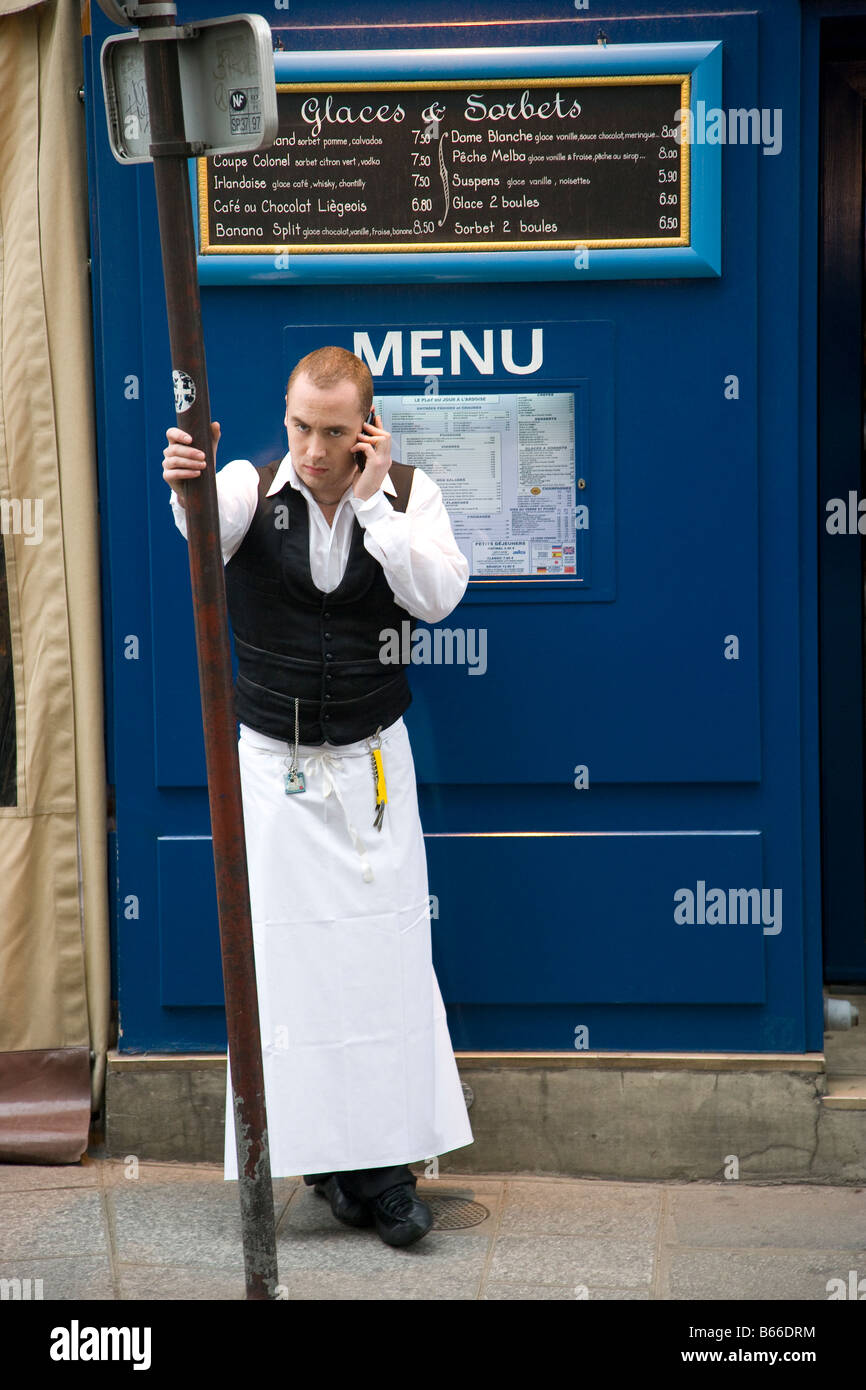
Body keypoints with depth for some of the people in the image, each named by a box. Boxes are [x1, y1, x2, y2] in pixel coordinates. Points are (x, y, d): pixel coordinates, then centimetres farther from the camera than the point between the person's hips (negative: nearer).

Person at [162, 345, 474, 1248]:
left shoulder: (409, 494, -1)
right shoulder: (252, 487, -5)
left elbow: (438, 597, -15)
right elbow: (207, 526, -29)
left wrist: (371, 501, -18)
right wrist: (184, 486, -51)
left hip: (372, 764, 1)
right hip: (275, 766, 0)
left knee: (387, 957, 0)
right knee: (288, 959, 1)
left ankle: (389, 1157, 8)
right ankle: (321, 1152, 12)